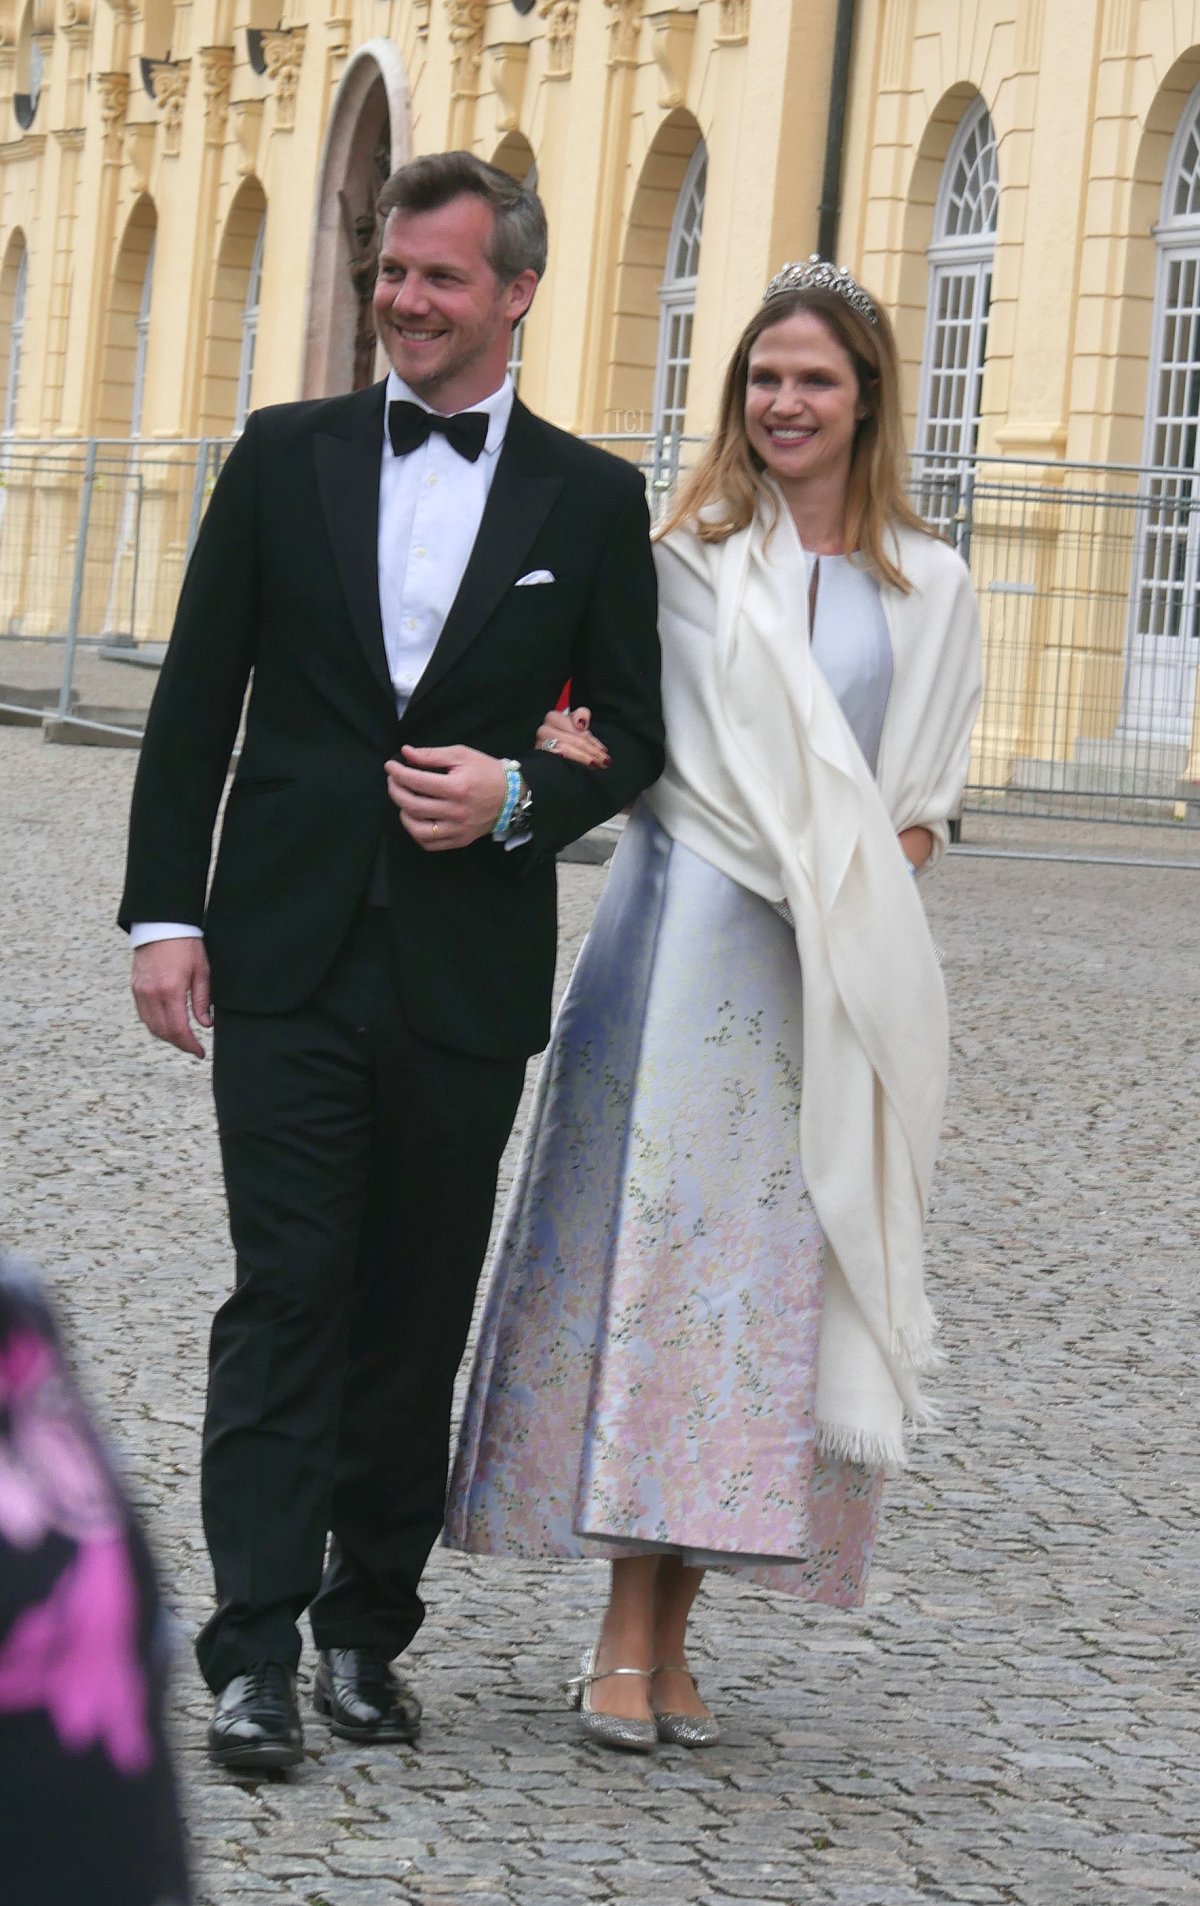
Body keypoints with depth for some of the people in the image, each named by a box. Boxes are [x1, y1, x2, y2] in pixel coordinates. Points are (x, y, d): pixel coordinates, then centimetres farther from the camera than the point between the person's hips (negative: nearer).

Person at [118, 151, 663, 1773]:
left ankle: (369, 1627, 20)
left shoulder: (593, 502, 5)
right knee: (288, 1296, -7)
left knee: (417, 1319, 8)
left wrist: (521, 794, -11)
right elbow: (195, 702, 5)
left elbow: (635, 732, 9)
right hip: (289, 957, -1)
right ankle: (256, 1653, -8)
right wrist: (163, 912, -2)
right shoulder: (286, 457, 5)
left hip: (466, 970, 1)